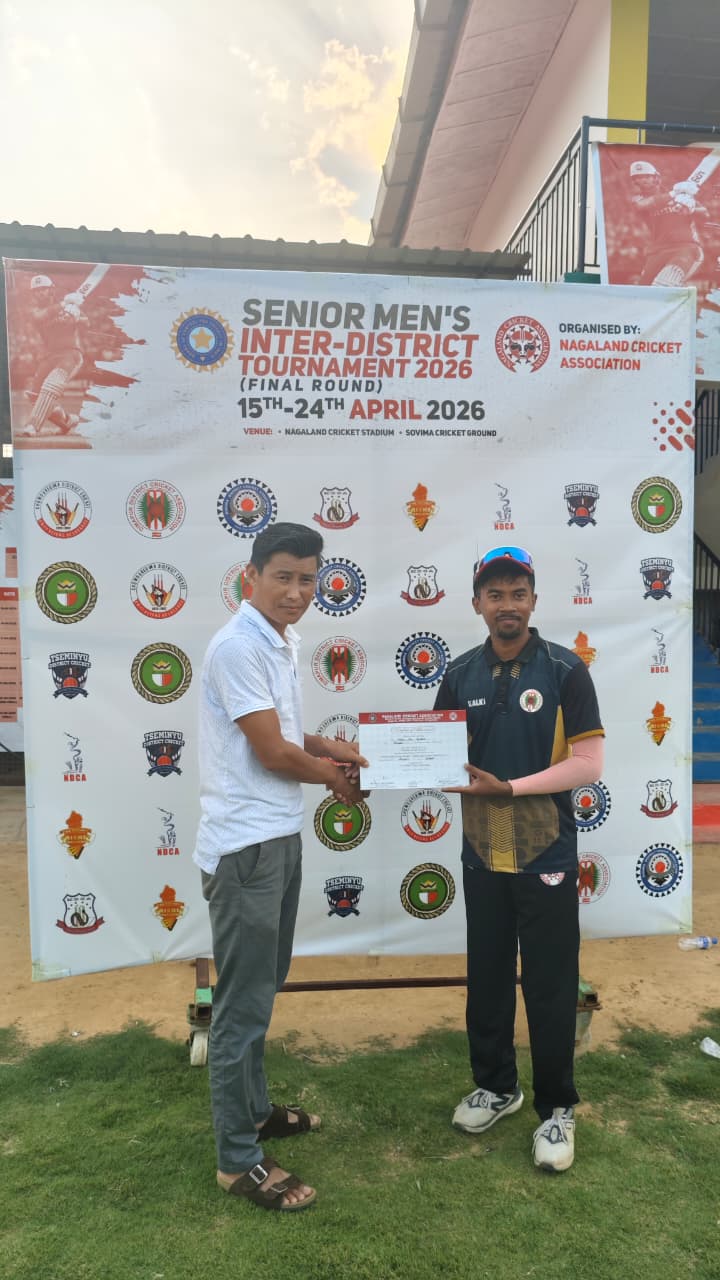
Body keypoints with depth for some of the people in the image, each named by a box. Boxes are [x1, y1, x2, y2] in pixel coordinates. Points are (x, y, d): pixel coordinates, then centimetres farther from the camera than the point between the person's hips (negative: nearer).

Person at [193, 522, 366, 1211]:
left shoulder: (281, 643, 10)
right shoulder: (238, 646, -19)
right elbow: (271, 753, -18)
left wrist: (335, 749, 2)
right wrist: (334, 775, -1)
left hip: (279, 838, 10)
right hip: (245, 845, -10)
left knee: (262, 991, 22)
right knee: (243, 1005, 3)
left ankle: (253, 1111, 39)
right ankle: (239, 1160, 19)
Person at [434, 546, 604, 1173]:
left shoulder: (565, 670, -9)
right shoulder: (461, 675, 2)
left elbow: (587, 764, -14)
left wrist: (509, 787, -22)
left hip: (546, 856, -3)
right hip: (482, 855, 4)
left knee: (550, 987, 8)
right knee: (487, 979, 17)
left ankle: (557, 1108, 28)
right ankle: (496, 1085, 38)